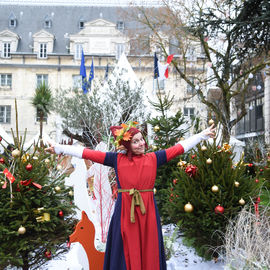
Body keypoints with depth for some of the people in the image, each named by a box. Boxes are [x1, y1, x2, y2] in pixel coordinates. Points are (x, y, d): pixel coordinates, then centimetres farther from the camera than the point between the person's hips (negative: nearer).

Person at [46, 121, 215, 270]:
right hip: (125, 211, -1)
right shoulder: (117, 159, 4)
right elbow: (89, 153, 0)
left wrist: (203, 135, 7)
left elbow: (180, 148, 7)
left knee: (148, 252, 7)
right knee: (126, 253, 6)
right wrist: (59, 148, -3)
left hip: (147, 210, 1)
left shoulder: (154, 158, 6)